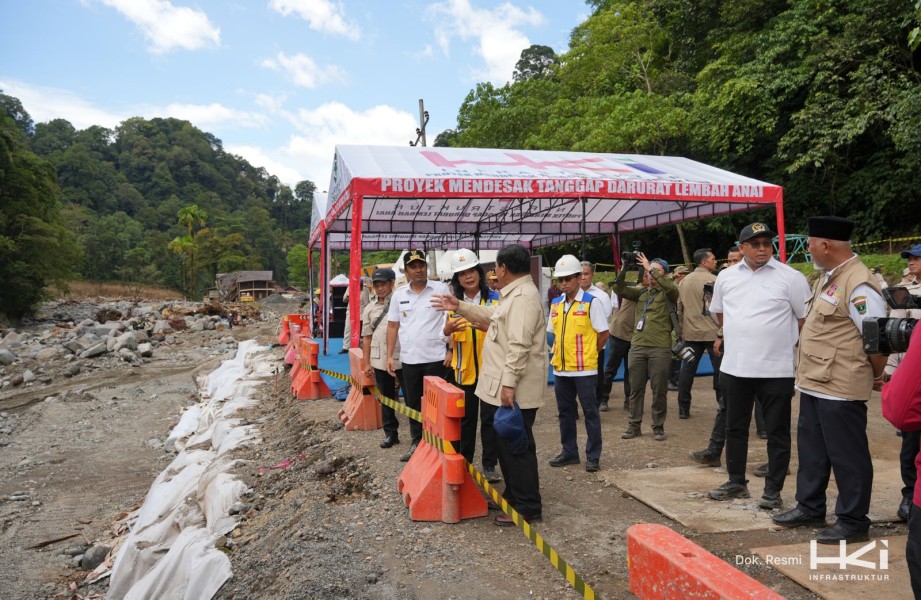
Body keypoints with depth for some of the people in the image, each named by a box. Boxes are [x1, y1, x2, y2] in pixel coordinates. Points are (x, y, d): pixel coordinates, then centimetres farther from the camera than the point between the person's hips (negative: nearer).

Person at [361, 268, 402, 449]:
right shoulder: (370, 309, 10)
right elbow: (367, 337, 13)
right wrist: (366, 362, 9)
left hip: (401, 358, -5)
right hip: (379, 361, 5)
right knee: (386, 398, 14)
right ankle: (390, 433, 25)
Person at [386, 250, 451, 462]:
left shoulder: (441, 289, -4)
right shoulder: (399, 294, 7)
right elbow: (392, 326, 12)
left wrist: (451, 350, -9)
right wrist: (390, 356, 7)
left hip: (435, 358, -4)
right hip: (409, 359, 4)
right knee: (412, 404, 13)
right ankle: (417, 442, 28)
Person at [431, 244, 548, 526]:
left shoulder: (523, 298, -20)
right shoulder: (515, 294, 15)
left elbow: (519, 346, -27)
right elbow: (491, 315, 30)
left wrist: (509, 383, -28)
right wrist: (459, 307, 29)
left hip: (516, 390, -11)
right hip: (505, 386, 11)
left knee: (517, 446, -1)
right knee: (507, 444, 19)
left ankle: (527, 508, 10)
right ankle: (513, 496, 33)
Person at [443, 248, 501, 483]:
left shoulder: (495, 299, -4)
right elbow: (447, 336, 9)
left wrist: (487, 327, -25)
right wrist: (447, 329, -15)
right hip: (464, 370, 2)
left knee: (490, 417, 4)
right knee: (465, 418, 12)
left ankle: (489, 464, 15)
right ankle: (463, 462, 25)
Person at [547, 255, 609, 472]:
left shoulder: (591, 302, -8)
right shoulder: (556, 304, 8)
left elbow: (603, 334, -4)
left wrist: (588, 354, 2)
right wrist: (559, 353, 8)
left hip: (584, 369, -6)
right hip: (561, 368, 6)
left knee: (590, 412, 3)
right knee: (565, 412, 13)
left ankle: (593, 456, 12)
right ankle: (569, 452, 25)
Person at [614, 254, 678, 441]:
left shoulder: (667, 293, 2)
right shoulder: (641, 292, 15)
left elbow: (671, 287, -20)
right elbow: (619, 288, 9)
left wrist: (650, 268, -15)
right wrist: (625, 268, -3)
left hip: (660, 348, -4)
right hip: (637, 346, 4)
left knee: (659, 390, 3)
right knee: (636, 388, 8)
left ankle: (658, 427, 15)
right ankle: (634, 425, 18)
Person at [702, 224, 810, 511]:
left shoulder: (791, 278, -6)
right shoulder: (726, 277, 6)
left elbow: (806, 320, -2)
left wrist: (801, 354, -1)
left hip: (776, 369, -4)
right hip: (734, 368, 4)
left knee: (777, 432, 6)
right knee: (735, 428, 14)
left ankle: (773, 490, 17)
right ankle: (736, 482, 28)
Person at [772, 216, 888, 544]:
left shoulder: (858, 284, -20)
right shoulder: (827, 277, 11)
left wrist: (876, 377, -4)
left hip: (840, 390, -10)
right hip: (814, 383, 10)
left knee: (847, 456, 4)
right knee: (812, 449, 20)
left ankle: (853, 522, 19)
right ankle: (810, 507, 35)